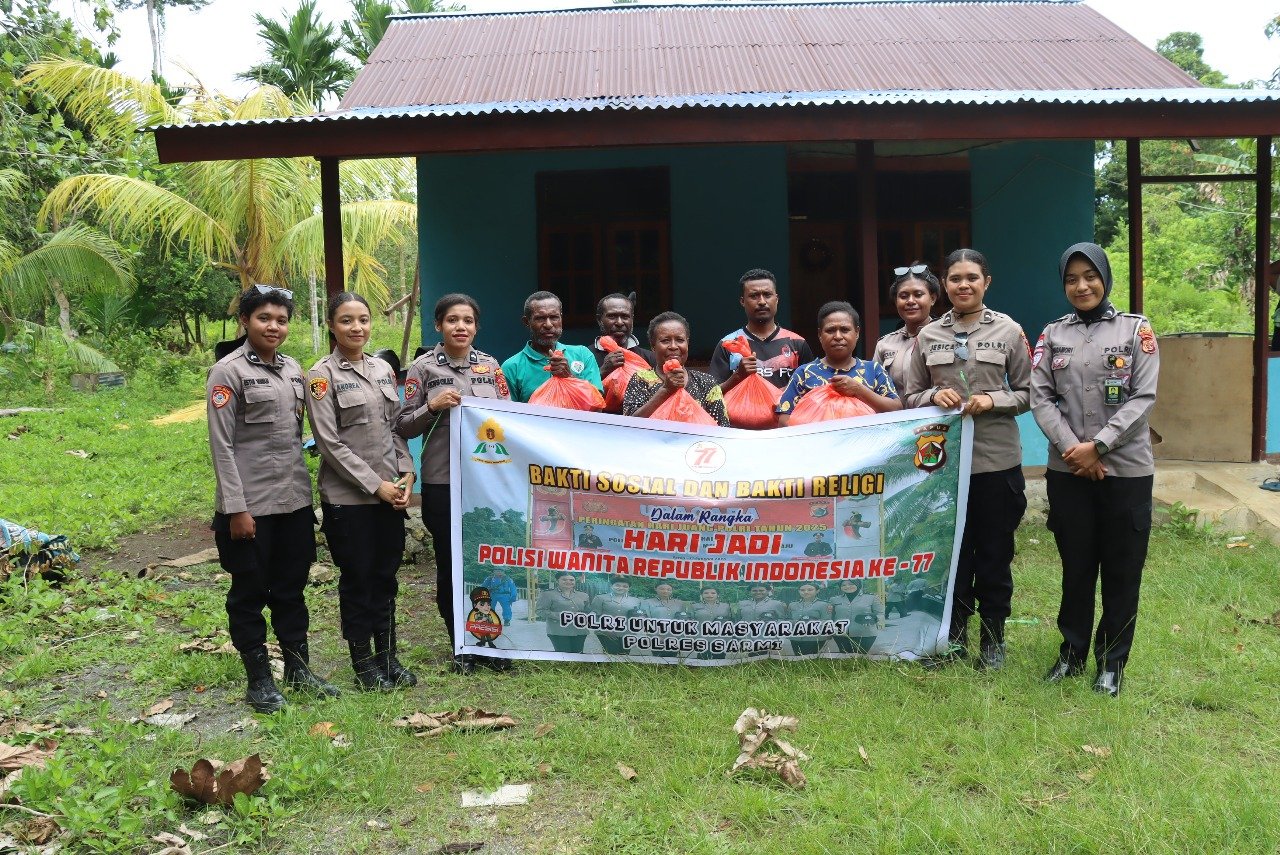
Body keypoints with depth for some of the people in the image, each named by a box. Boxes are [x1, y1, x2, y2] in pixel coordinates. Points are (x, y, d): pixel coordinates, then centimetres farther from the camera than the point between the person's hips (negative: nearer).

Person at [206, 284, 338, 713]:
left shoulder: (293, 368, 10)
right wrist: (235, 508, -15)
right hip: (251, 504, -6)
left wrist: (303, 485, 13)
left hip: (295, 499, 6)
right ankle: (259, 678, 17)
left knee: (291, 588, 14)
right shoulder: (229, 371, -8)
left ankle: (298, 666, 25)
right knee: (250, 591, 7)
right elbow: (222, 444, -12)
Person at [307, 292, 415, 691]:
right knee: (357, 580, 5)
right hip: (347, 497, -5)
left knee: (385, 577, 12)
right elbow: (329, 442, -12)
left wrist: (406, 475, -1)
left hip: (391, 492, 5)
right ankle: (364, 663, 19)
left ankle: (388, 657, 24)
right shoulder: (322, 374, -7)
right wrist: (375, 485, -14)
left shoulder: (383, 369, 10)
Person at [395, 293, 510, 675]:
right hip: (443, 481, -2)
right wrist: (433, 406, -15)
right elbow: (403, 426, 0)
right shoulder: (423, 367, 1)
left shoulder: (490, 365, 10)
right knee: (450, 563, 5)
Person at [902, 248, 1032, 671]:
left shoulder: (1008, 331, 1)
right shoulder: (928, 336, 6)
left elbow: (1028, 393, 4)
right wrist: (934, 395, -10)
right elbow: (911, 396, 10)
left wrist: (993, 401, -13)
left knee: (995, 553, 8)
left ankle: (993, 639, 23)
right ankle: (954, 635, 23)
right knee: (953, 550, 8)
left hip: (997, 460, -1)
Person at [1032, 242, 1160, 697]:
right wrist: (1071, 447, -13)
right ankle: (1072, 651, 25)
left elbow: (1144, 397, -6)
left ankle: (1111, 660, 19)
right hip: (1068, 470, 2)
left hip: (1126, 469, -2)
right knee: (1076, 566, 11)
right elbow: (1040, 397, 0)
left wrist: (1098, 445, -15)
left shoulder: (1136, 329, 1)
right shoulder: (1053, 335, 7)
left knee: (1122, 570, 5)